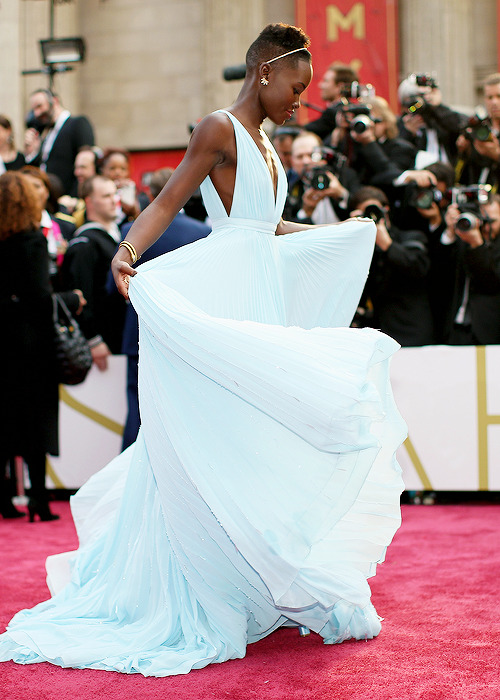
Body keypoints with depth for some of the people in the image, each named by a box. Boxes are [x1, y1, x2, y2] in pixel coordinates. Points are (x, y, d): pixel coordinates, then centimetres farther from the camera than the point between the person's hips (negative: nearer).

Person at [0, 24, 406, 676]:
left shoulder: (262, 141, 18)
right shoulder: (219, 129, -7)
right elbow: (168, 202, -13)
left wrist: (339, 233, 35)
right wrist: (127, 251, -30)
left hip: (262, 303, 9)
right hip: (223, 298, -9)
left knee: (254, 440, 11)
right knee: (220, 442, -6)